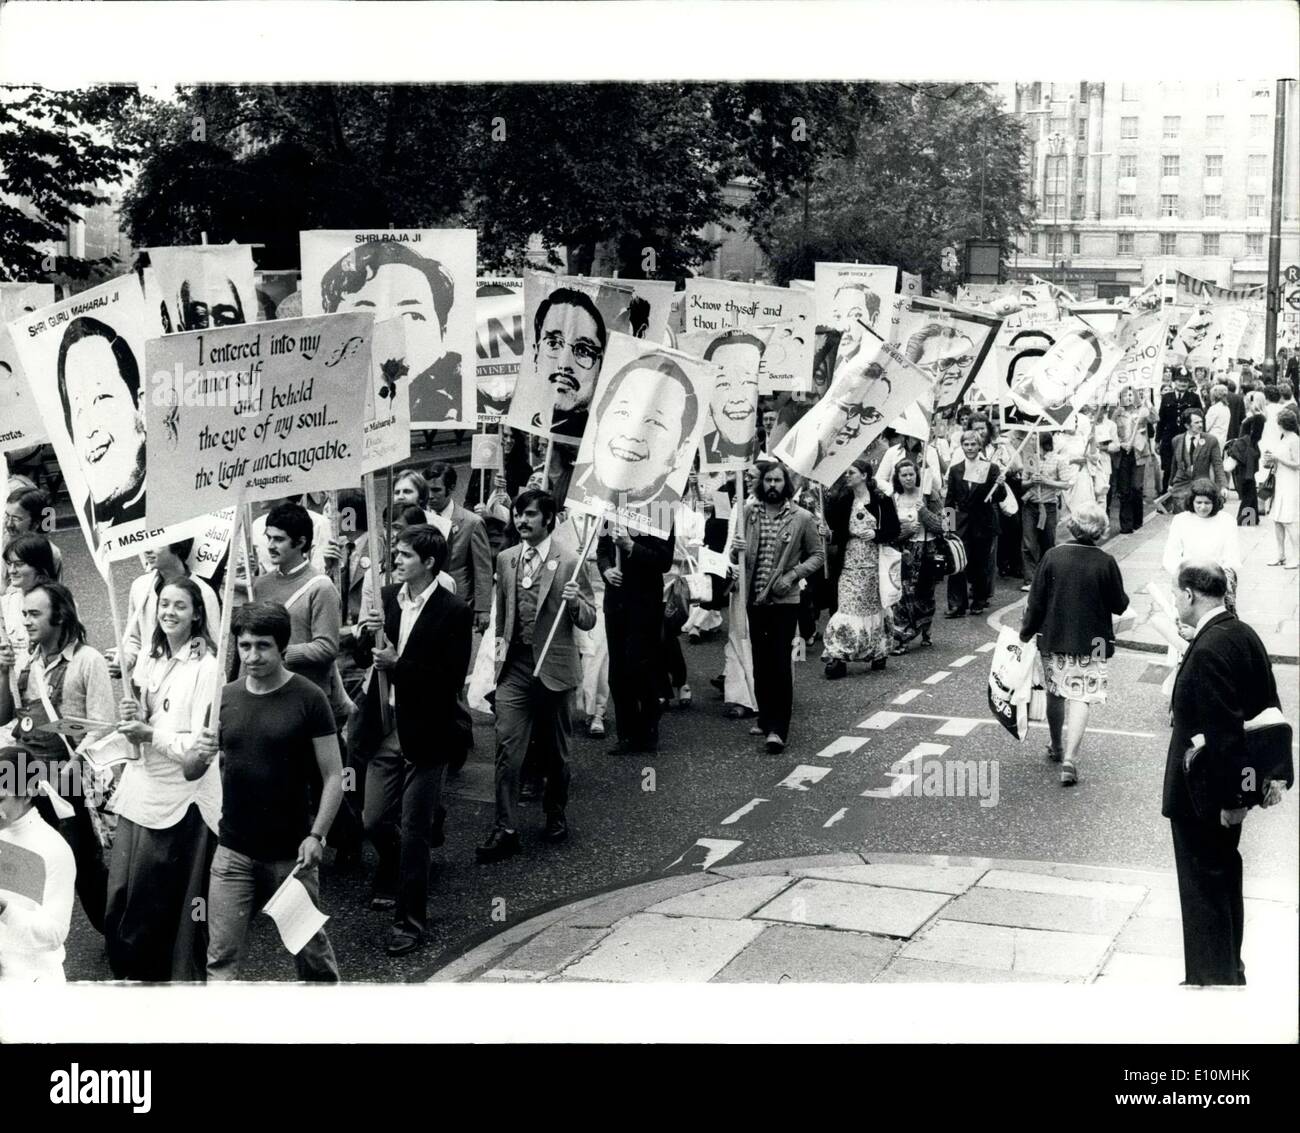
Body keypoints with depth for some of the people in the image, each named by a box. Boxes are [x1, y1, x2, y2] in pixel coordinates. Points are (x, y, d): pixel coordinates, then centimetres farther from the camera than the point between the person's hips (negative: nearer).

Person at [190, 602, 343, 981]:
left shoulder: (308, 699, -8)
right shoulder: (225, 698, 3)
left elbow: (333, 776, -6)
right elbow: (190, 773, 8)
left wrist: (316, 835, -16)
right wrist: (200, 753, -15)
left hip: (292, 853, -3)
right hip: (234, 851, 3)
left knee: (310, 948, 10)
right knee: (221, 958, 0)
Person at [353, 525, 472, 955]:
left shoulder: (454, 611, -11)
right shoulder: (387, 597, 5)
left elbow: (453, 678, -16)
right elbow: (364, 655, 9)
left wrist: (398, 664, -22)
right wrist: (370, 632, -13)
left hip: (424, 736, -5)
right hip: (384, 730, 5)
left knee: (413, 831, 2)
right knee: (374, 822, 10)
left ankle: (410, 920, 15)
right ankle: (395, 872, 41)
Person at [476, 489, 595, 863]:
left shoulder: (569, 564, -5)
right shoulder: (505, 559, 7)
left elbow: (588, 621, -3)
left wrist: (575, 600, -21)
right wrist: (500, 639, 9)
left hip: (552, 665, -2)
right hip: (514, 665, 2)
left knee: (555, 749, 11)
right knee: (507, 748, -7)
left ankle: (555, 814, 32)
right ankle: (505, 830, -5)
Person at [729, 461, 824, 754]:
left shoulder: (802, 518, -4)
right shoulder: (749, 512, 3)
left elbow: (817, 555, 2)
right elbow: (736, 559, 8)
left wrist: (793, 575, -13)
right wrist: (736, 551, -15)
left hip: (784, 599, -4)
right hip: (754, 598, 4)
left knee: (780, 663, -7)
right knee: (760, 662, 13)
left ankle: (778, 729, -7)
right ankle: (766, 719, 26)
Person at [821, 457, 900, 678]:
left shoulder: (881, 500, -3)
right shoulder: (843, 500, 5)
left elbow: (894, 530, 0)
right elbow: (832, 523, -8)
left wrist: (876, 534, -15)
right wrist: (833, 495, -15)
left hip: (873, 563, -1)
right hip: (848, 563, 1)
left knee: (874, 606, 9)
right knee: (847, 608, -5)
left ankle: (878, 651, 23)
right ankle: (838, 657, -6)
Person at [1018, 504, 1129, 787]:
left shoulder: (1052, 556, -8)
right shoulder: (1106, 563, -12)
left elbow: (1036, 601, -4)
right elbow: (1119, 606, -4)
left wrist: (1026, 631, 9)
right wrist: (1124, 599, 17)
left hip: (1053, 638, 2)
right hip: (1092, 642, -2)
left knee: (1055, 693, 19)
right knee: (1081, 698, 0)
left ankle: (1057, 747, 36)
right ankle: (1069, 758, -13)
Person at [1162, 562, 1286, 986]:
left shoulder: (1207, 651, -27)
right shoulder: (1244, 634, 2)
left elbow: (1224, 729, -28)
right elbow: (1268, 707, 9)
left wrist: (1229, 798, -21)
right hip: (1229, 790, 10)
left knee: (1203, 888, 5)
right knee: (1225, 878, 23)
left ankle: (1212, 979, 18)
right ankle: (1230, 970, 38)